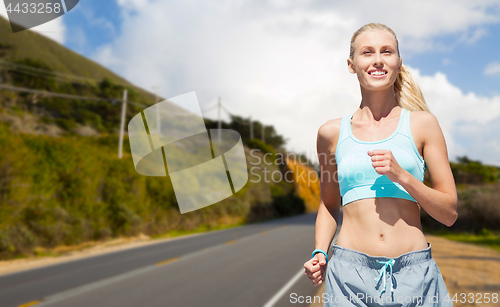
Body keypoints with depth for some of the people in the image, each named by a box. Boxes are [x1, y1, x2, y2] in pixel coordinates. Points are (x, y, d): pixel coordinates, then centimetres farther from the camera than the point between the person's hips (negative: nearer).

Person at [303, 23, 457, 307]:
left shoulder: (422, 124, 1)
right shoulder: (332, 132, 4)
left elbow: (450, 213, 1)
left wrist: (401, 175, -13)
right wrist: (320, 252, 2)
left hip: (414, 274, 0)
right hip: (351, 273, 1)